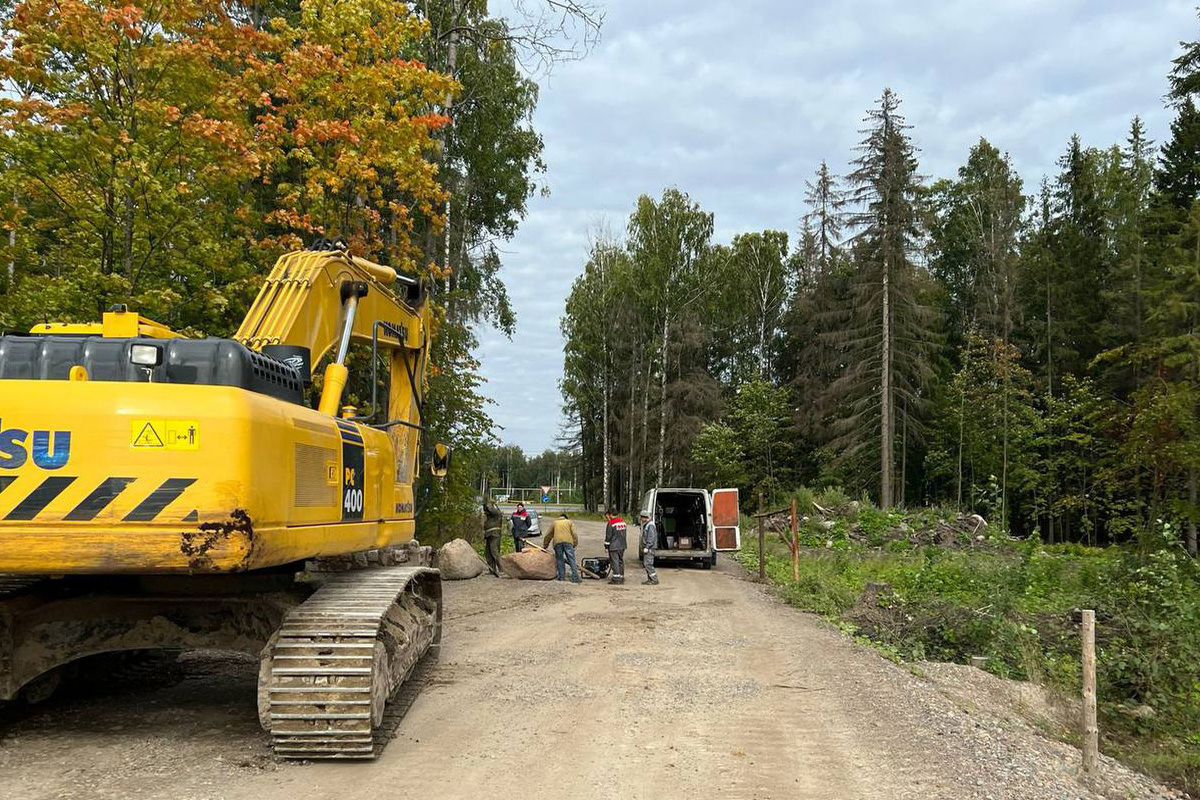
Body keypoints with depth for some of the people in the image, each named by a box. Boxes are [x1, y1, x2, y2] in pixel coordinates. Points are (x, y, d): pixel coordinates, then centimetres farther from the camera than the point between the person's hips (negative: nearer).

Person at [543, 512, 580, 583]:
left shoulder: (555, 523, 28)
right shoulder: (569, 522, 23)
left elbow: (548, 535, 29)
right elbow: (574, 534, 8)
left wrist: (545, 546, 37)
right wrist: (575, 544, 9)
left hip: (557, 542, 2)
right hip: (568, 541, -1)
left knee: (560, 559, 10)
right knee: (571, 559, -4)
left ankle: (561, 577, 5)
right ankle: (575, 578, -12)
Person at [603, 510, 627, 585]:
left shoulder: (611, 523, -14)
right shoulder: (622, 521, 11)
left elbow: (608, 536, -12)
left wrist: (606, 546, -2)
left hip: (614, 547, -8)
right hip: (622, 546, 8)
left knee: (614, 562, -5)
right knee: (621, 561, 14)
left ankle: (616, 579, -7)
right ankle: (621, 578, 18)